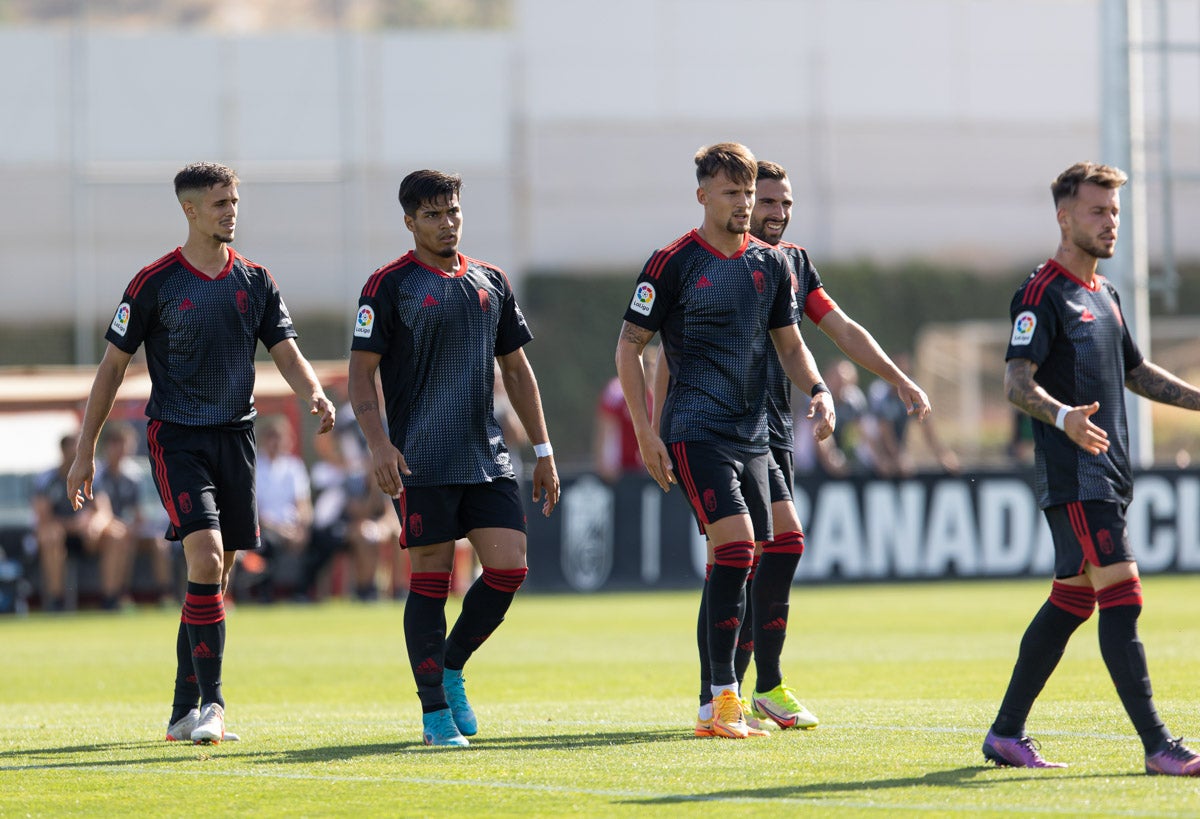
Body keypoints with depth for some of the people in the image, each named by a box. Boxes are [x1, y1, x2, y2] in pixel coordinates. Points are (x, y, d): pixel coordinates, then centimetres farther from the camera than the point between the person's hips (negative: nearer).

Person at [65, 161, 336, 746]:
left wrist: (314, 395, -17)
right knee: (205, 559, -20)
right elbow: (113, 365, 1)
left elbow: (287, 354, 6)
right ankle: (210, 703, -17)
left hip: (236, 436, 5)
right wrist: (85, 450, 0)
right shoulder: (155, 283, -4)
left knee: (214, 578, 6)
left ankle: (184, 713, 15)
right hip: (176, 438, -5)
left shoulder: (255, 281, 8)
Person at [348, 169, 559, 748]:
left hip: (488, 458, 5)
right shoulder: (390, 286, -2)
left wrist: (543, 451, 15)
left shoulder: (490, 282, 14)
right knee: (430, 581, -3)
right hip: (420, 462, -5)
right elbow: (362, 372, -4)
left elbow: (516, 369, 19)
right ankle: (434, 711, 5)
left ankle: (451, 668, 17)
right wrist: (379, 445, -18)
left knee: (509, 568, -5)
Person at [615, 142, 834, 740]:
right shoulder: (674, 263, -5)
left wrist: (817, 389, -1)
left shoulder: (771, 264, 11)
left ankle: (712, 708, 11)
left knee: (736, 563, 5)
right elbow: (629, 345, -2)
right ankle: (723, 697, -18)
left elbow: (789, 345, 19)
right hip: (694, 430, -6)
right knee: (735, 545, -20)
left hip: (751, 434, 6)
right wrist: (644, 431, -9)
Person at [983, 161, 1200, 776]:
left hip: (1109, 472, 9)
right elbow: (1016, 382, -20)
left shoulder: (1104, 295, 19)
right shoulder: (1043, 293, -10)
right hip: (1073, 477, -9)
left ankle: (1006, 734, 18)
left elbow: (1134, 372, 32)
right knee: (1121, 597, -13)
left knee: (1071, 602, 11)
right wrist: (1063, 416, -38)